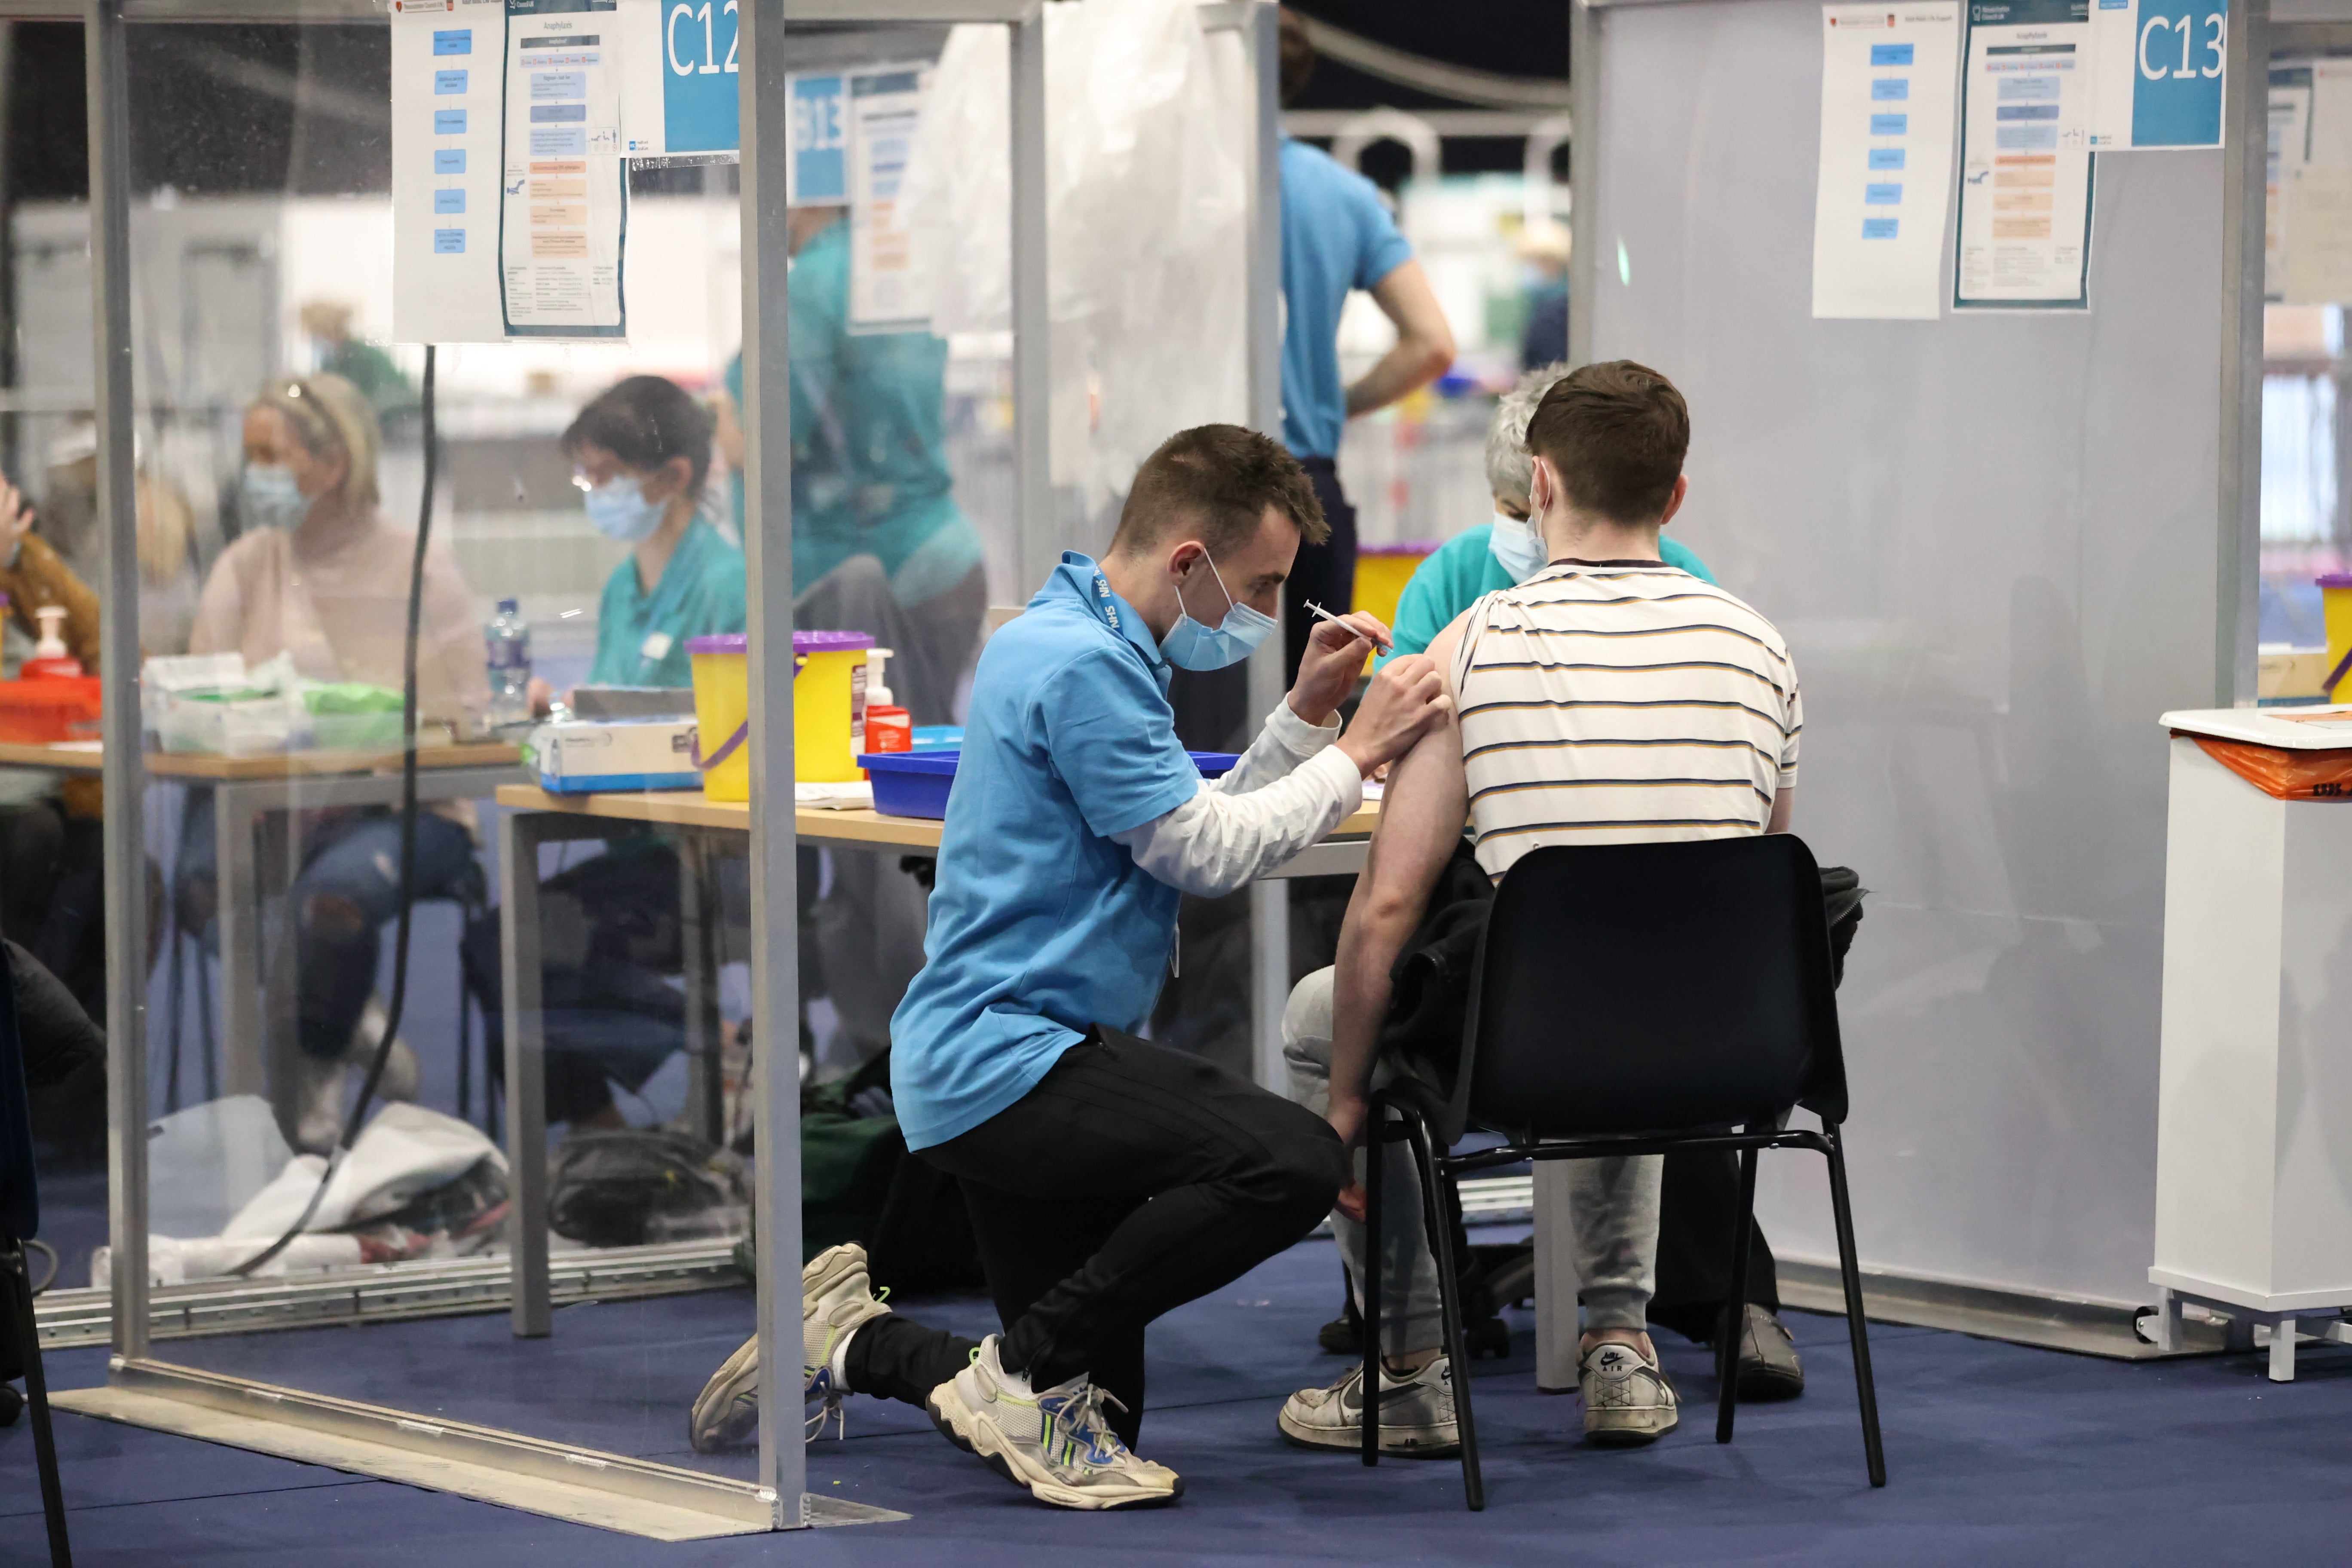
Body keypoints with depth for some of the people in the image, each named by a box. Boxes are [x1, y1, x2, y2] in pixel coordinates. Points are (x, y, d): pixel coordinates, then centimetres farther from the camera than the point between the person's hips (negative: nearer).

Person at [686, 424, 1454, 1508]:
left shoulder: (1084, 645, 17)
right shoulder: (1082, 665, -16)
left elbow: (1195, 835, 18)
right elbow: (1205, 852, -15)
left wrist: (1306, 715, 10)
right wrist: (1356, 754, -8)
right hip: (1012, 1059, -11)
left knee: (1093, 1409, 12)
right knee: (1290, 1162, -28)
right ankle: (1024, 1373, -17)